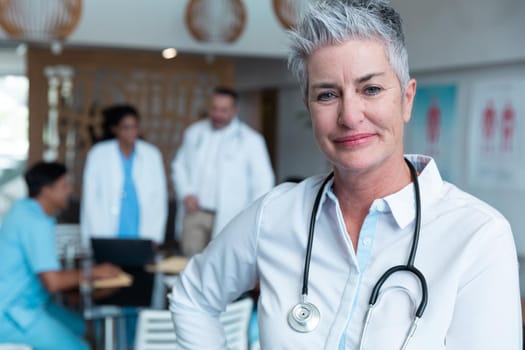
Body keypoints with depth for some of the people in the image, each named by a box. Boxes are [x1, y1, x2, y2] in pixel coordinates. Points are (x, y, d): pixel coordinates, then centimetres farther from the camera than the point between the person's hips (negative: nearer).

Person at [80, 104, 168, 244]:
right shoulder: (98, 154, 1)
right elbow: (90, 197, 1)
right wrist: (101, 236, -5)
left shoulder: (152, 155, 5)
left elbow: (159, 197, 4)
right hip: (107, 237, -1)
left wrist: (152, 236, -3)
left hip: (141, 237, 1)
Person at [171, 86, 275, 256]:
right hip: (195, 212, 3)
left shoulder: (251, 140, 0)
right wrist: (186, 193, 2)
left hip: (228, 218, -3)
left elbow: (263, 181, 0)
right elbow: (179, 166, 19)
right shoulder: (194, 132, 12)